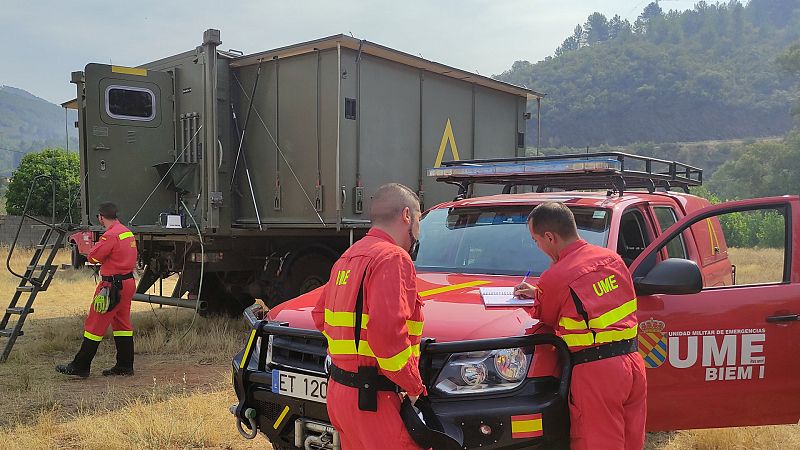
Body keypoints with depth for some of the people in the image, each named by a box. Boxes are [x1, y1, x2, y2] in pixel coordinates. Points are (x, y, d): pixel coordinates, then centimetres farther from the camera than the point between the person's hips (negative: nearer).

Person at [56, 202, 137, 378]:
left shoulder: (110, 235, -17)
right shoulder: (127, 232, 11)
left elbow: (93, 257, -13)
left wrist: (97, 245, 4)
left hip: (113, 285, -9)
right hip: (128, 282, 9)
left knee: (95, 325, -1)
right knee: (122, 323, 14)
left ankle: (79, 367, 6)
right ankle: (125, 366, 17)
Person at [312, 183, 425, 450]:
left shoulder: (349, 257, 17)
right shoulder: (392, 258, -13)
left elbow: (320, 317, 25)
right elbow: (387, 332, -25)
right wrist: (414, 388, -15)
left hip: (339, 388, 10)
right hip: (371, 398, -10)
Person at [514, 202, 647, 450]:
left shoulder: (554, 277, -14)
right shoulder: (612, 257, 8)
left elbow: (545, 319, 3)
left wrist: (539, 295, 23)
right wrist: (540, 292, 22)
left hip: (596, 374, -7)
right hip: (633, 363, 7)